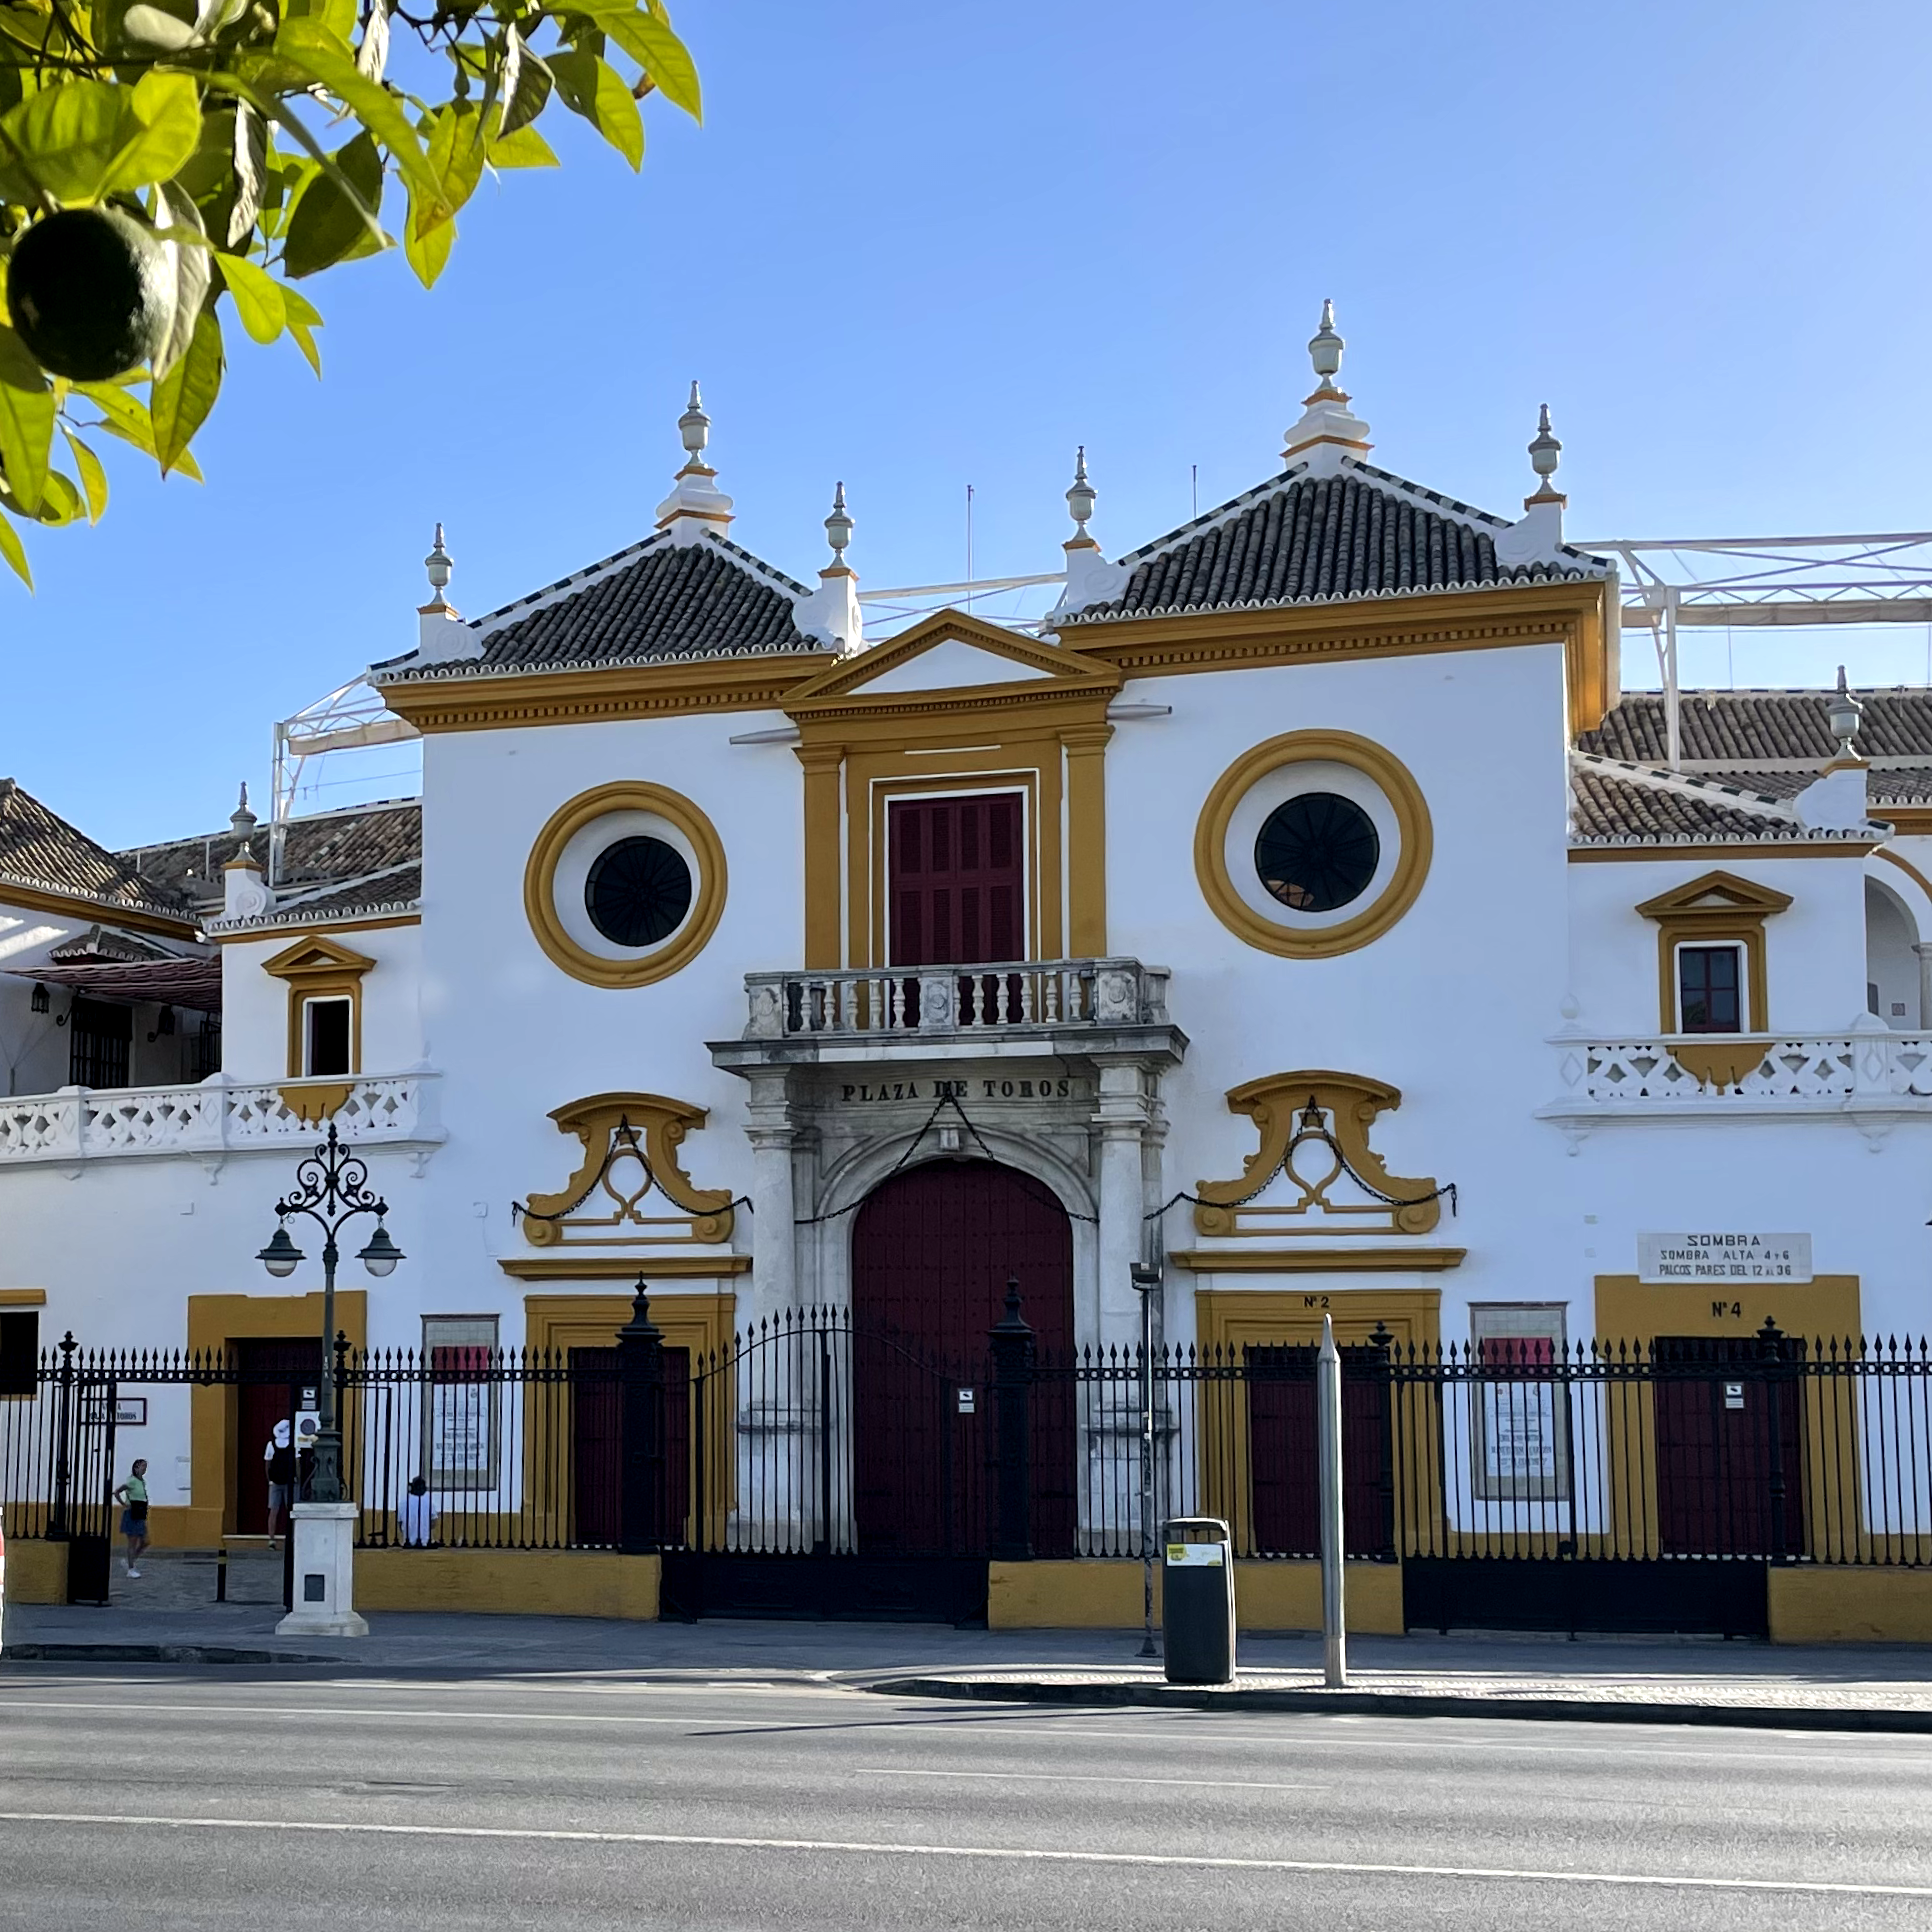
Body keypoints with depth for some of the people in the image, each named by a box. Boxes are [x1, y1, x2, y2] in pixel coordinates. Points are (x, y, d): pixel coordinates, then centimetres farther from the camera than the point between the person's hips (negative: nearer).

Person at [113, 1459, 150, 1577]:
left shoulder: (142, 1482, 11)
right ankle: (131, 1569, 3)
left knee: (144, 1542, 7)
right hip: (131, 1515, -8)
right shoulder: (132, 1481, -13)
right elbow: (116, 1493, -18)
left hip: (140, 1517, 8)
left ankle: (127, 1561, 20)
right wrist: (124, 1505, -12)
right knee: (132, 1543, -3)